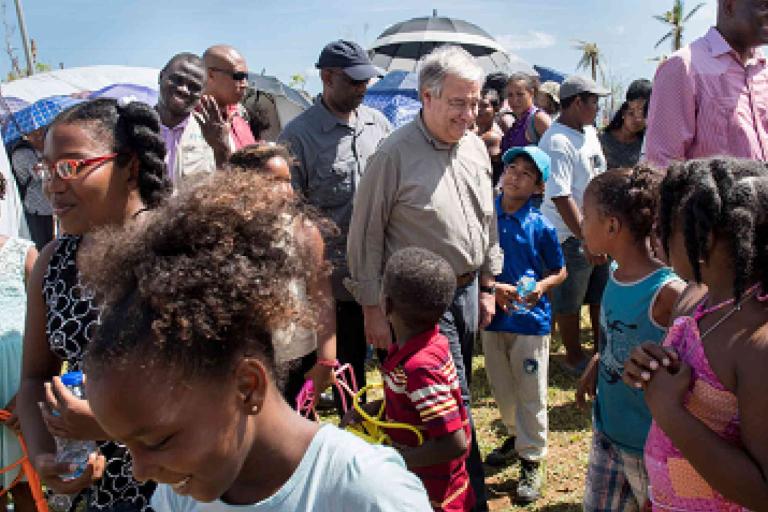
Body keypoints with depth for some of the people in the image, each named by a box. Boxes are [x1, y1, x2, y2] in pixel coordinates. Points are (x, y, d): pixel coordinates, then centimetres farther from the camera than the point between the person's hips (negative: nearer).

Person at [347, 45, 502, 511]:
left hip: (466, 290, 7)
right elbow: (366, 237, -11)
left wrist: (487, 286, 15)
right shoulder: (395, 154, -16)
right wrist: (373, 309, -10)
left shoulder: (475, 147, 5)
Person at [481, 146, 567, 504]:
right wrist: (492, 287, -16)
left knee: (531, 394, 6)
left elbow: (559, 272, 1)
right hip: (493, 315, 3)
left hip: (530, 318, -3)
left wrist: (541, 287, -18)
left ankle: (531, 462, 21)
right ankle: (516, 436, 43)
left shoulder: (541, 227, -10)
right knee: (501, 388, 19)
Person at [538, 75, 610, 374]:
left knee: (602, 295, 20)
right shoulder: (557, 142, -21)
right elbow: (561, 198, -25)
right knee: (569, 302, 7)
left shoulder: (589, 131, 9)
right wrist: (587, 241, -25)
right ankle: (574, 357, 24)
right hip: (571, 236, -9)